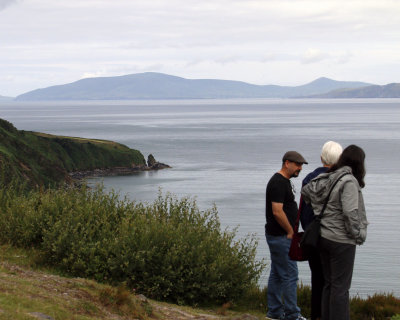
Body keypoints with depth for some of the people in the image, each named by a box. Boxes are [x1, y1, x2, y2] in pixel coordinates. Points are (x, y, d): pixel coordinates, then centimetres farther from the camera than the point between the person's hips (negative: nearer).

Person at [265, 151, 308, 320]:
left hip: (278, 236, 11)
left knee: (277, 274, 14)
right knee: (290, 275, -7)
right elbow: (277, 212, -23)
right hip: (281, 236, -11)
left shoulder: (284, 181, 16)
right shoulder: (278, 183, -18)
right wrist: (291, 232, -13)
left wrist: (291, 231, 16)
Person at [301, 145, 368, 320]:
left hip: (324, 237, 8)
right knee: (341, 286, -1)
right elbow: (350, 213, -24)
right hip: (341, 240, -8)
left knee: (329, 283, 16)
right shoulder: (349, 181, -18)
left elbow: (305, 190, 21)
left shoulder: (326, 178, 6)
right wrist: (358, 235, -12)